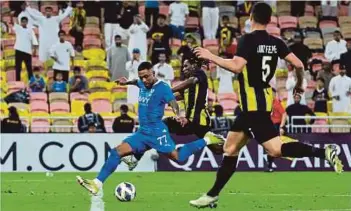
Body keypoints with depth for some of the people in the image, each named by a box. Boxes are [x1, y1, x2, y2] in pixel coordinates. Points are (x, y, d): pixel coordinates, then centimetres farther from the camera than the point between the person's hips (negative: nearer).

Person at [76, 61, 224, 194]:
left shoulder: (162, 88, -12)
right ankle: (97, 184, -7)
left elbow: (173, 102, -28)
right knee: (117, 152, -3)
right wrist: (127, 82, 49)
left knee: (178, 157, -10)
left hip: (157, 133, -7)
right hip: (143, 133, 7)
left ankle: (206, 141, 9)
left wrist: (178, 115, -46)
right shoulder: (142, 84, 10)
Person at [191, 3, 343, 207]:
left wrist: (211, 57, -15)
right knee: (230, 148, 13)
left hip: (254, 103, -9)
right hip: (263, 100, 9)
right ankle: (212, 195, 16)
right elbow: (298, 64, 2)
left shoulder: (248, 40, -13)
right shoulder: (276, 42, 6)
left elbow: (237, 67, -25)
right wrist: (300, 84, 21)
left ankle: (324, 152, -27)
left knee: (275, 149, -17)